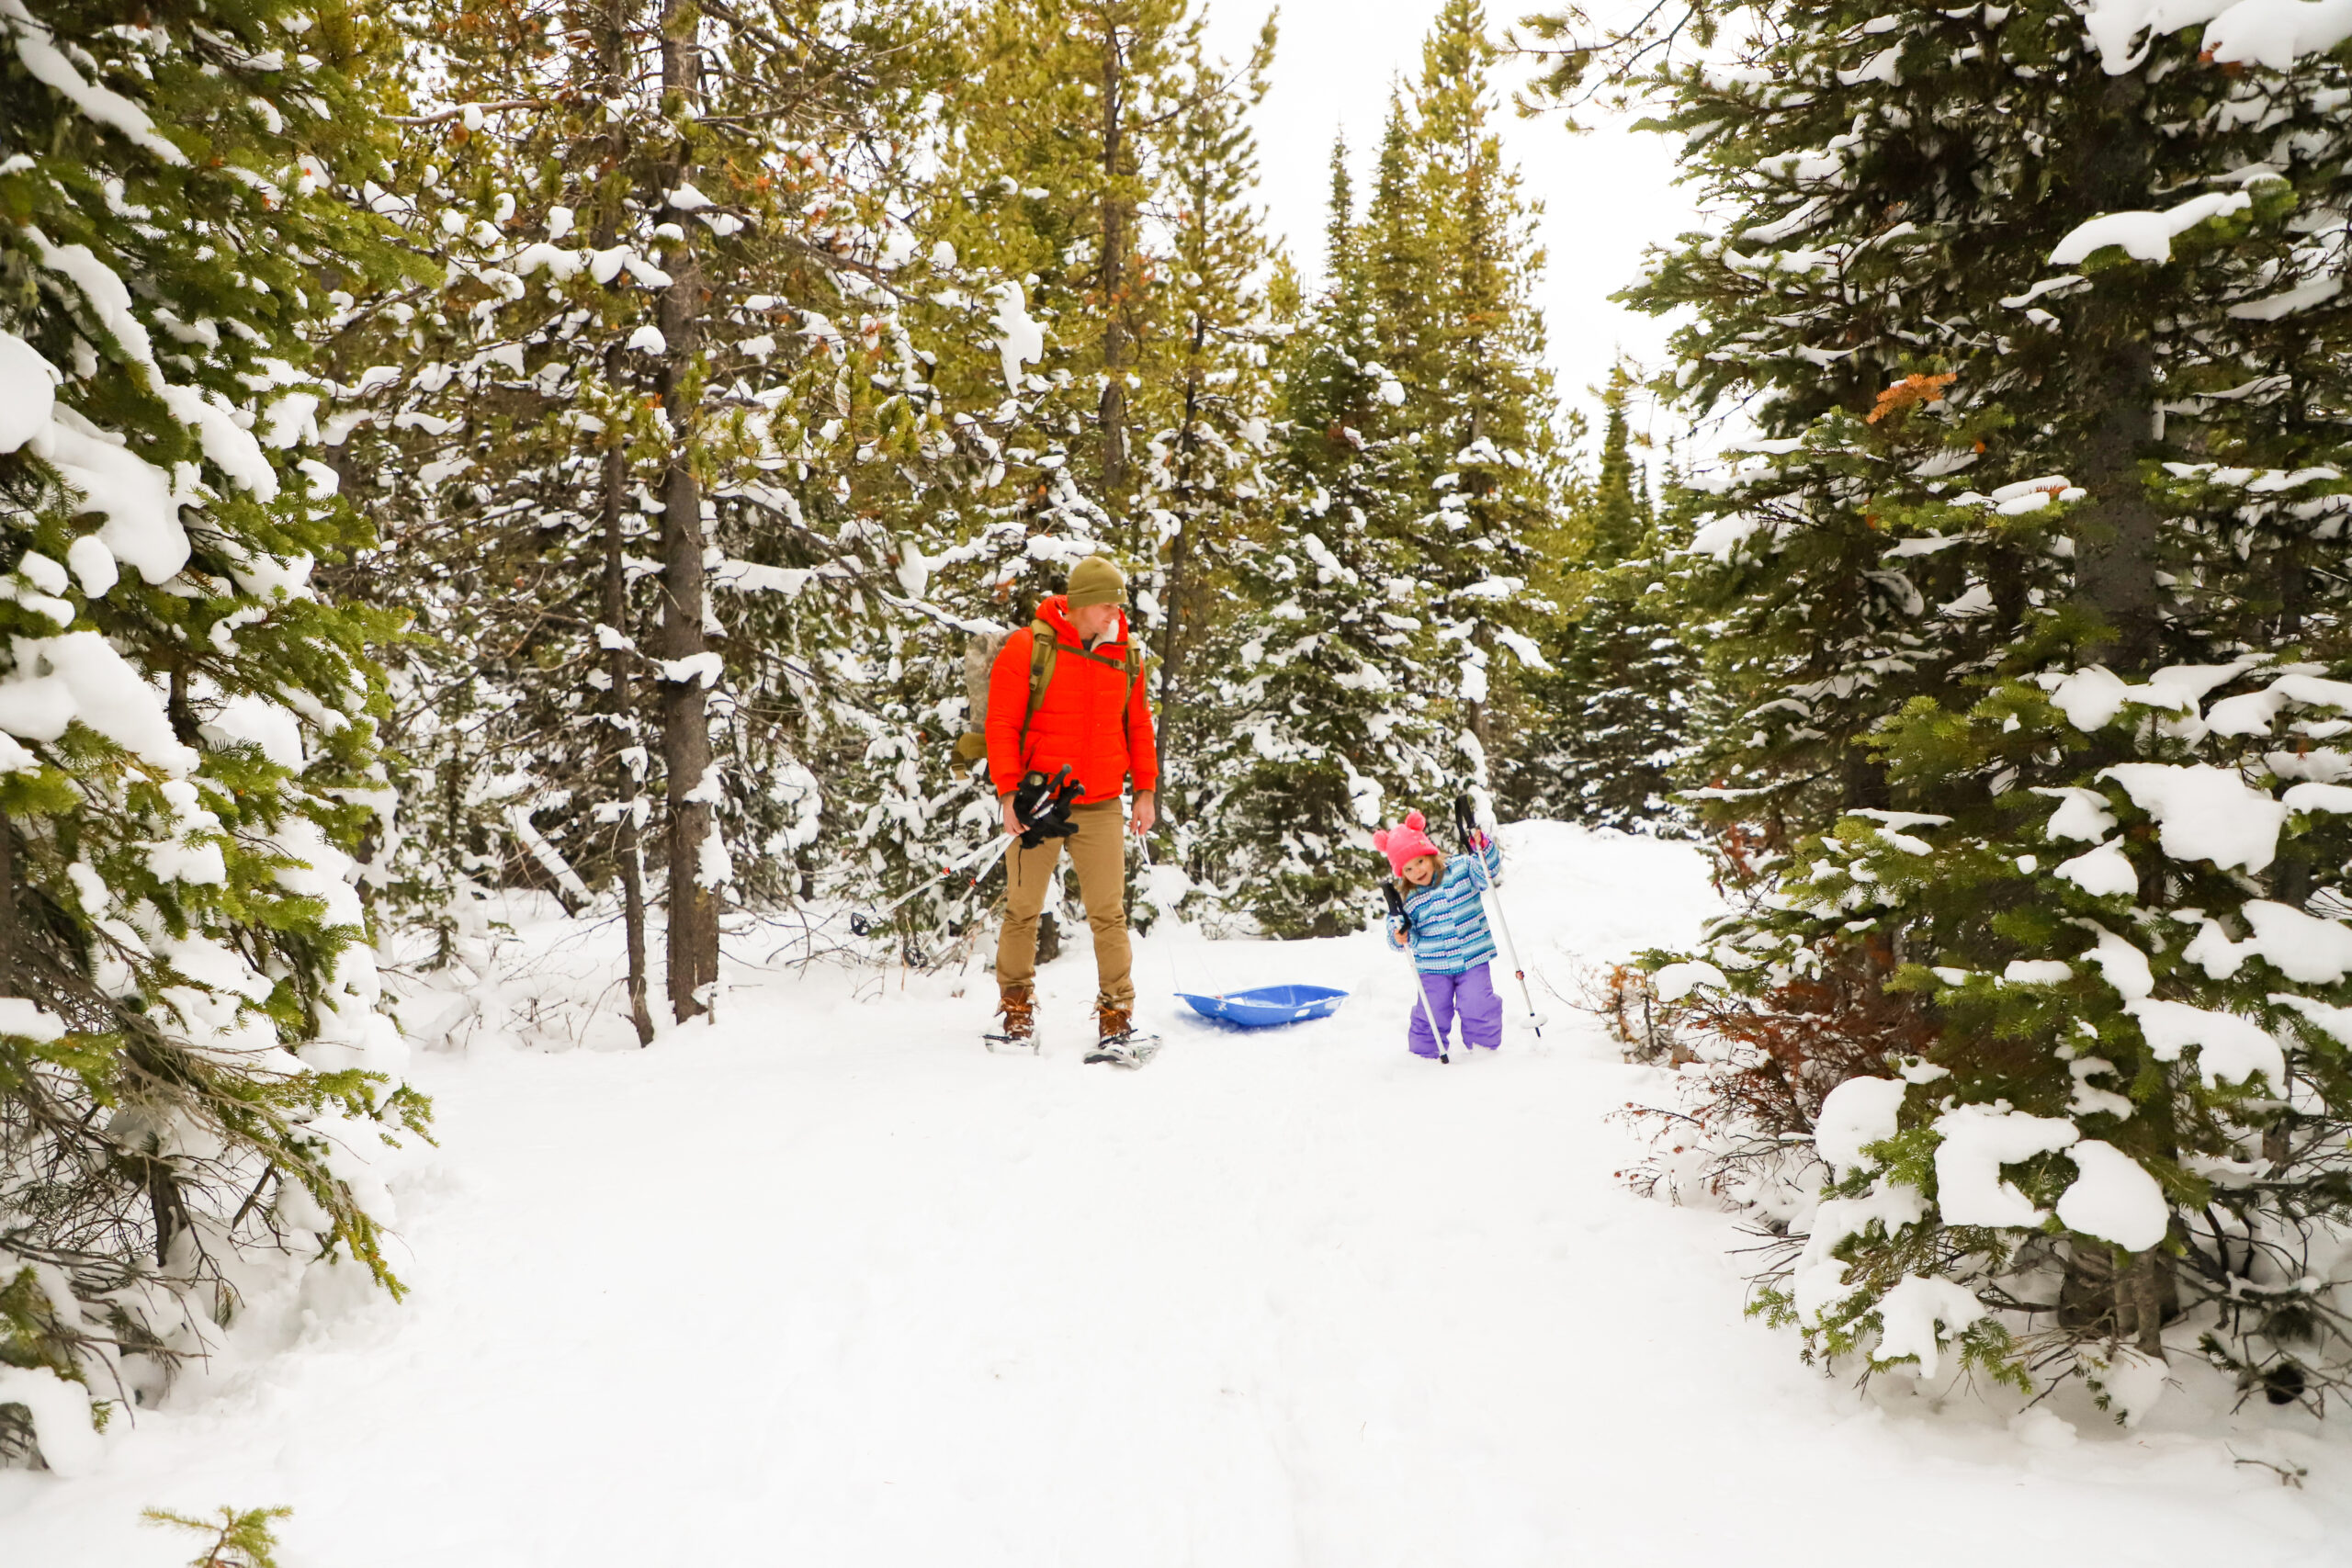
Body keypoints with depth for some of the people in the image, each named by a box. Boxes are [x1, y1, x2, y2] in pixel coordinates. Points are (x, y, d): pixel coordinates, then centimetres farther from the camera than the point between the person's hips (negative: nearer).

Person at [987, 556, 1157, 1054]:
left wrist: (1145, 789, 11)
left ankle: (1117, 1013, 6)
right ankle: (1017, 1005, 25)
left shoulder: (1125, 657, 8)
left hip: (1101, 807, 2)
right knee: (1023, 911, 8)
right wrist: (1009, 793, -11)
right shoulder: (1028, 648, -5)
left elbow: (1138, 727, 16)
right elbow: (1002, 725, -5)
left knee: (1108, 912, -2)